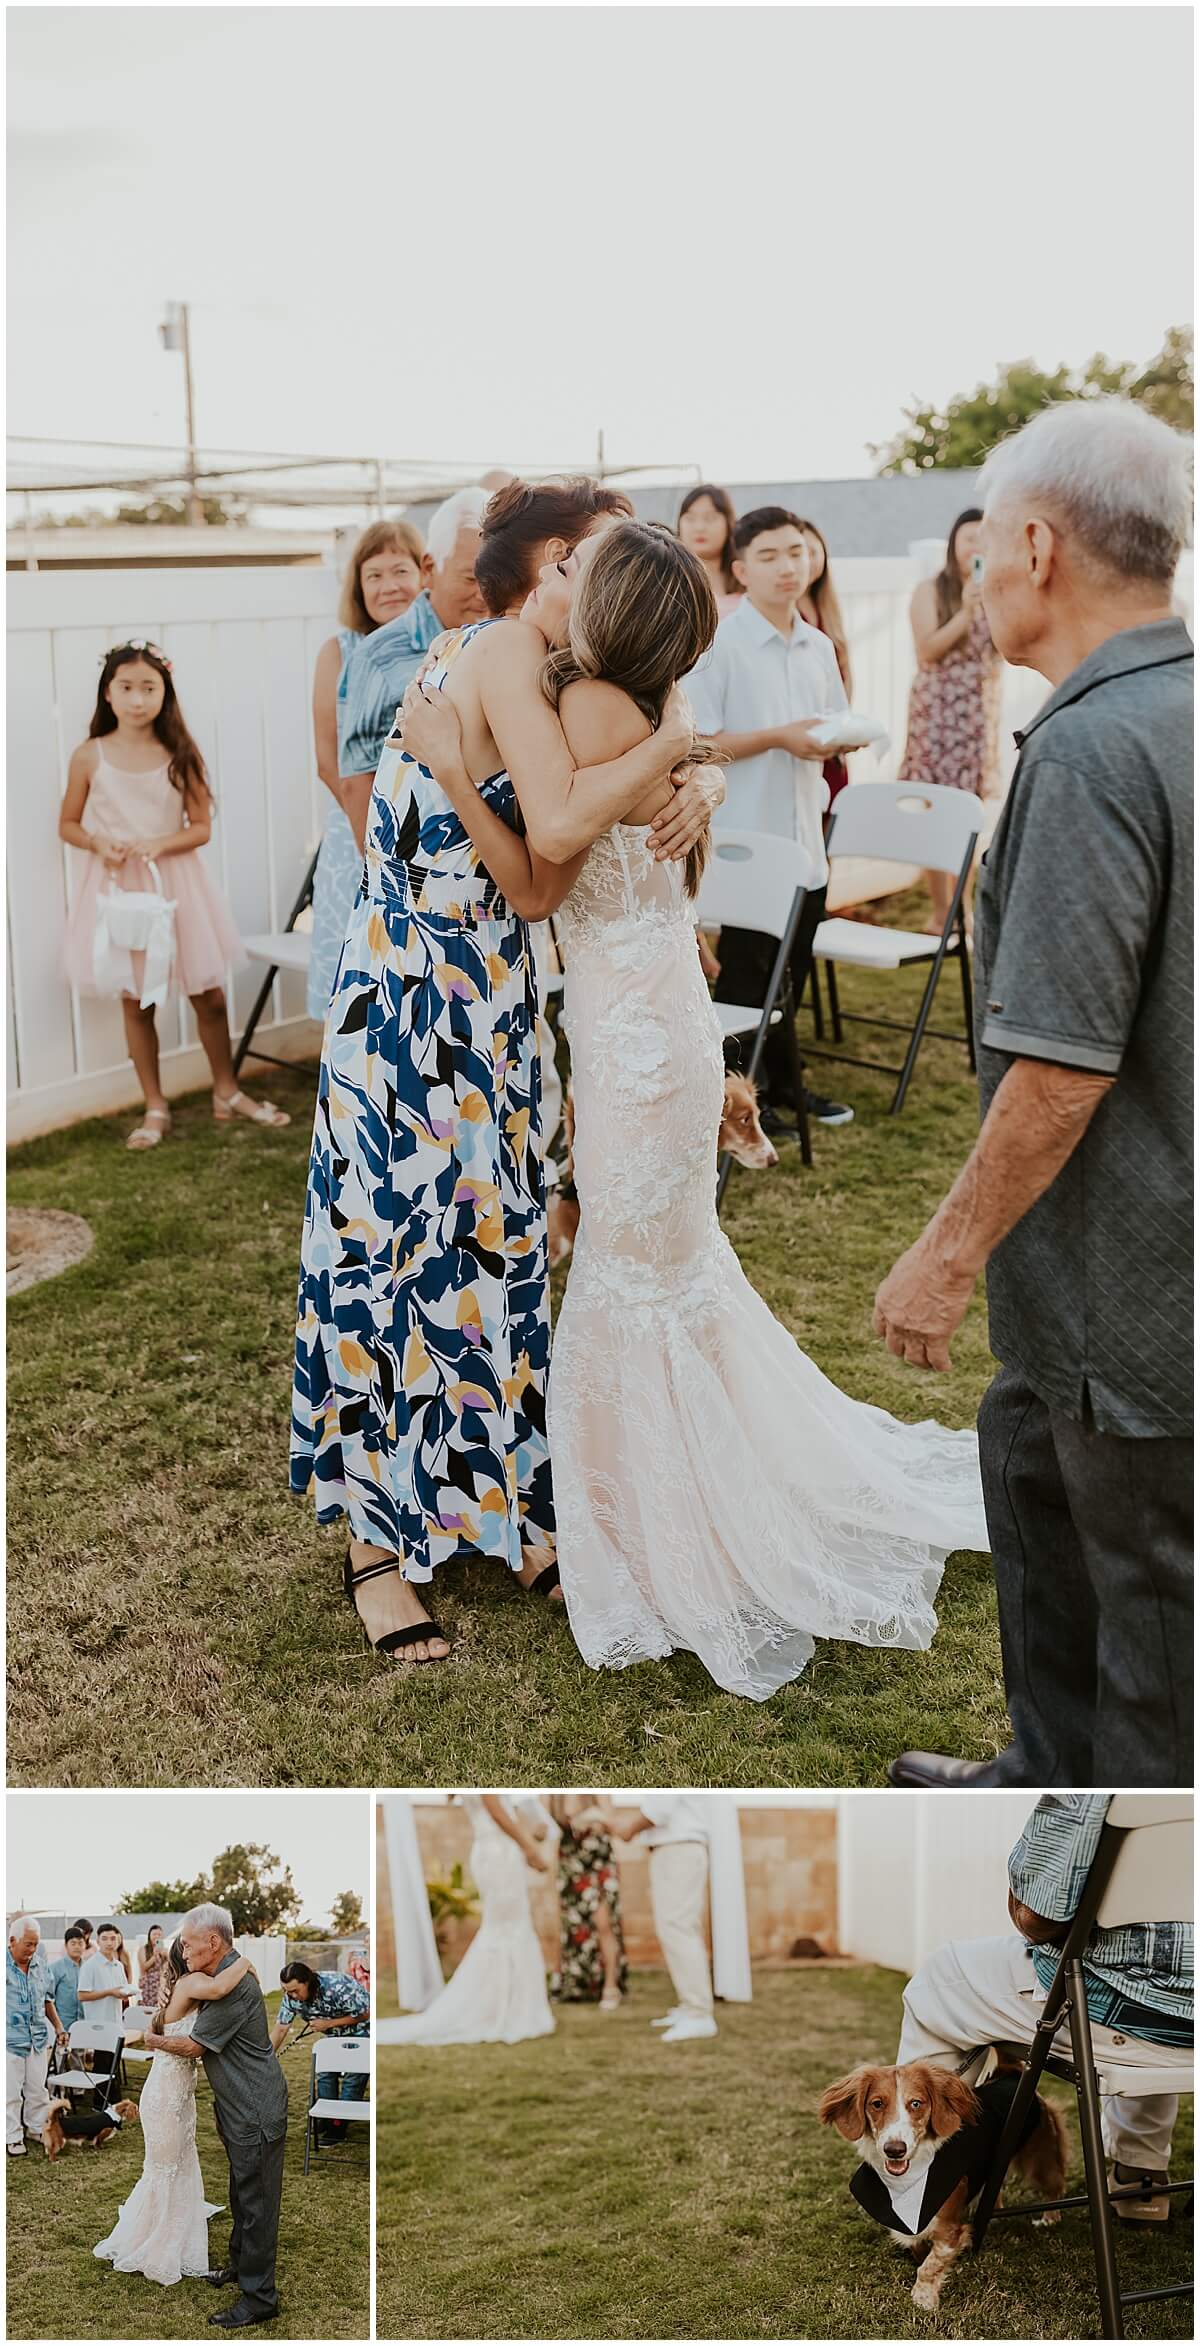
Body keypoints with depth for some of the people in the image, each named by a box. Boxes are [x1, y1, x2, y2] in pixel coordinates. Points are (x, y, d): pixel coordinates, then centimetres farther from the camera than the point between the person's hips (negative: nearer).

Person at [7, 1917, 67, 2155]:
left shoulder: (40, 1964, 7)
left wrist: (58, 2027, 17)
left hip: (38, 2038, 5)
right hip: (10, 2040, -5)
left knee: (37, 2089, 12)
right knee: (11, 2091, 1)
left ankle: (37, 2129, 25)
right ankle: (13, 2138, 12)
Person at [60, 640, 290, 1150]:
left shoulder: (179, 755, -4)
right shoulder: (90, 757, -4)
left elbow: (201, 827, -2)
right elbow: (68, 824, 5)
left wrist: (161, 844, -19)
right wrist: (98, 843, -15)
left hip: (176, 883, 1)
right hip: (119, 885, 0)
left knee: (209, 994, 7)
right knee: (136, 1001, 7)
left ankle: (226, 1092, 26)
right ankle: (155, 1108, 19)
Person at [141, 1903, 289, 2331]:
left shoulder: (233, 1987, -25)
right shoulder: (228, 1974, 8)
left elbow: (193, 2046, -16)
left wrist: (155, 2040, 2)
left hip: (256, 2111, -10)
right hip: (239, 2106, 10)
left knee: (256, 2202, -3)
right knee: (242, 2194, 23)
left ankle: (259, 2296, 3)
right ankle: (241, 2264, 38)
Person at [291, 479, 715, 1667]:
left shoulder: (515, 658, 14)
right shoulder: (506, 649, -15)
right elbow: (561, 826, -29)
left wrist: (685, 788, -8)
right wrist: (667, 743, -14)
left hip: (482, 998, 9)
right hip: (414, 999, -9)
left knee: (490, 1241, 14)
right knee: (395, 1250, 0)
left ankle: (494, 1502, 28)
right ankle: (376, 1541, 13)